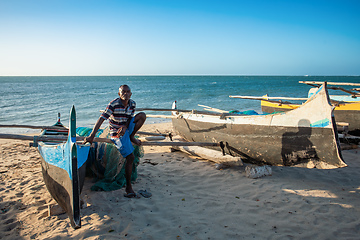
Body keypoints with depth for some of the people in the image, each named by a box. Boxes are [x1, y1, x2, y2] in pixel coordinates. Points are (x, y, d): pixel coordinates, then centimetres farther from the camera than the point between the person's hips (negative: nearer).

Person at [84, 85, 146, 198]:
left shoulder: (132, 104, -2)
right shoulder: (113, 104, -20)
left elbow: (130, 117, 6)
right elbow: (101, 119, -25)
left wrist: (125, 127, -19)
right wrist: (91, 136, -32)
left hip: (126, 128, 6)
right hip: (117, 133, -6)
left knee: (142, 115, -15)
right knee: (130, 158, -16)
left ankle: (131, 137, -1)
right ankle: (128, 187, -6)